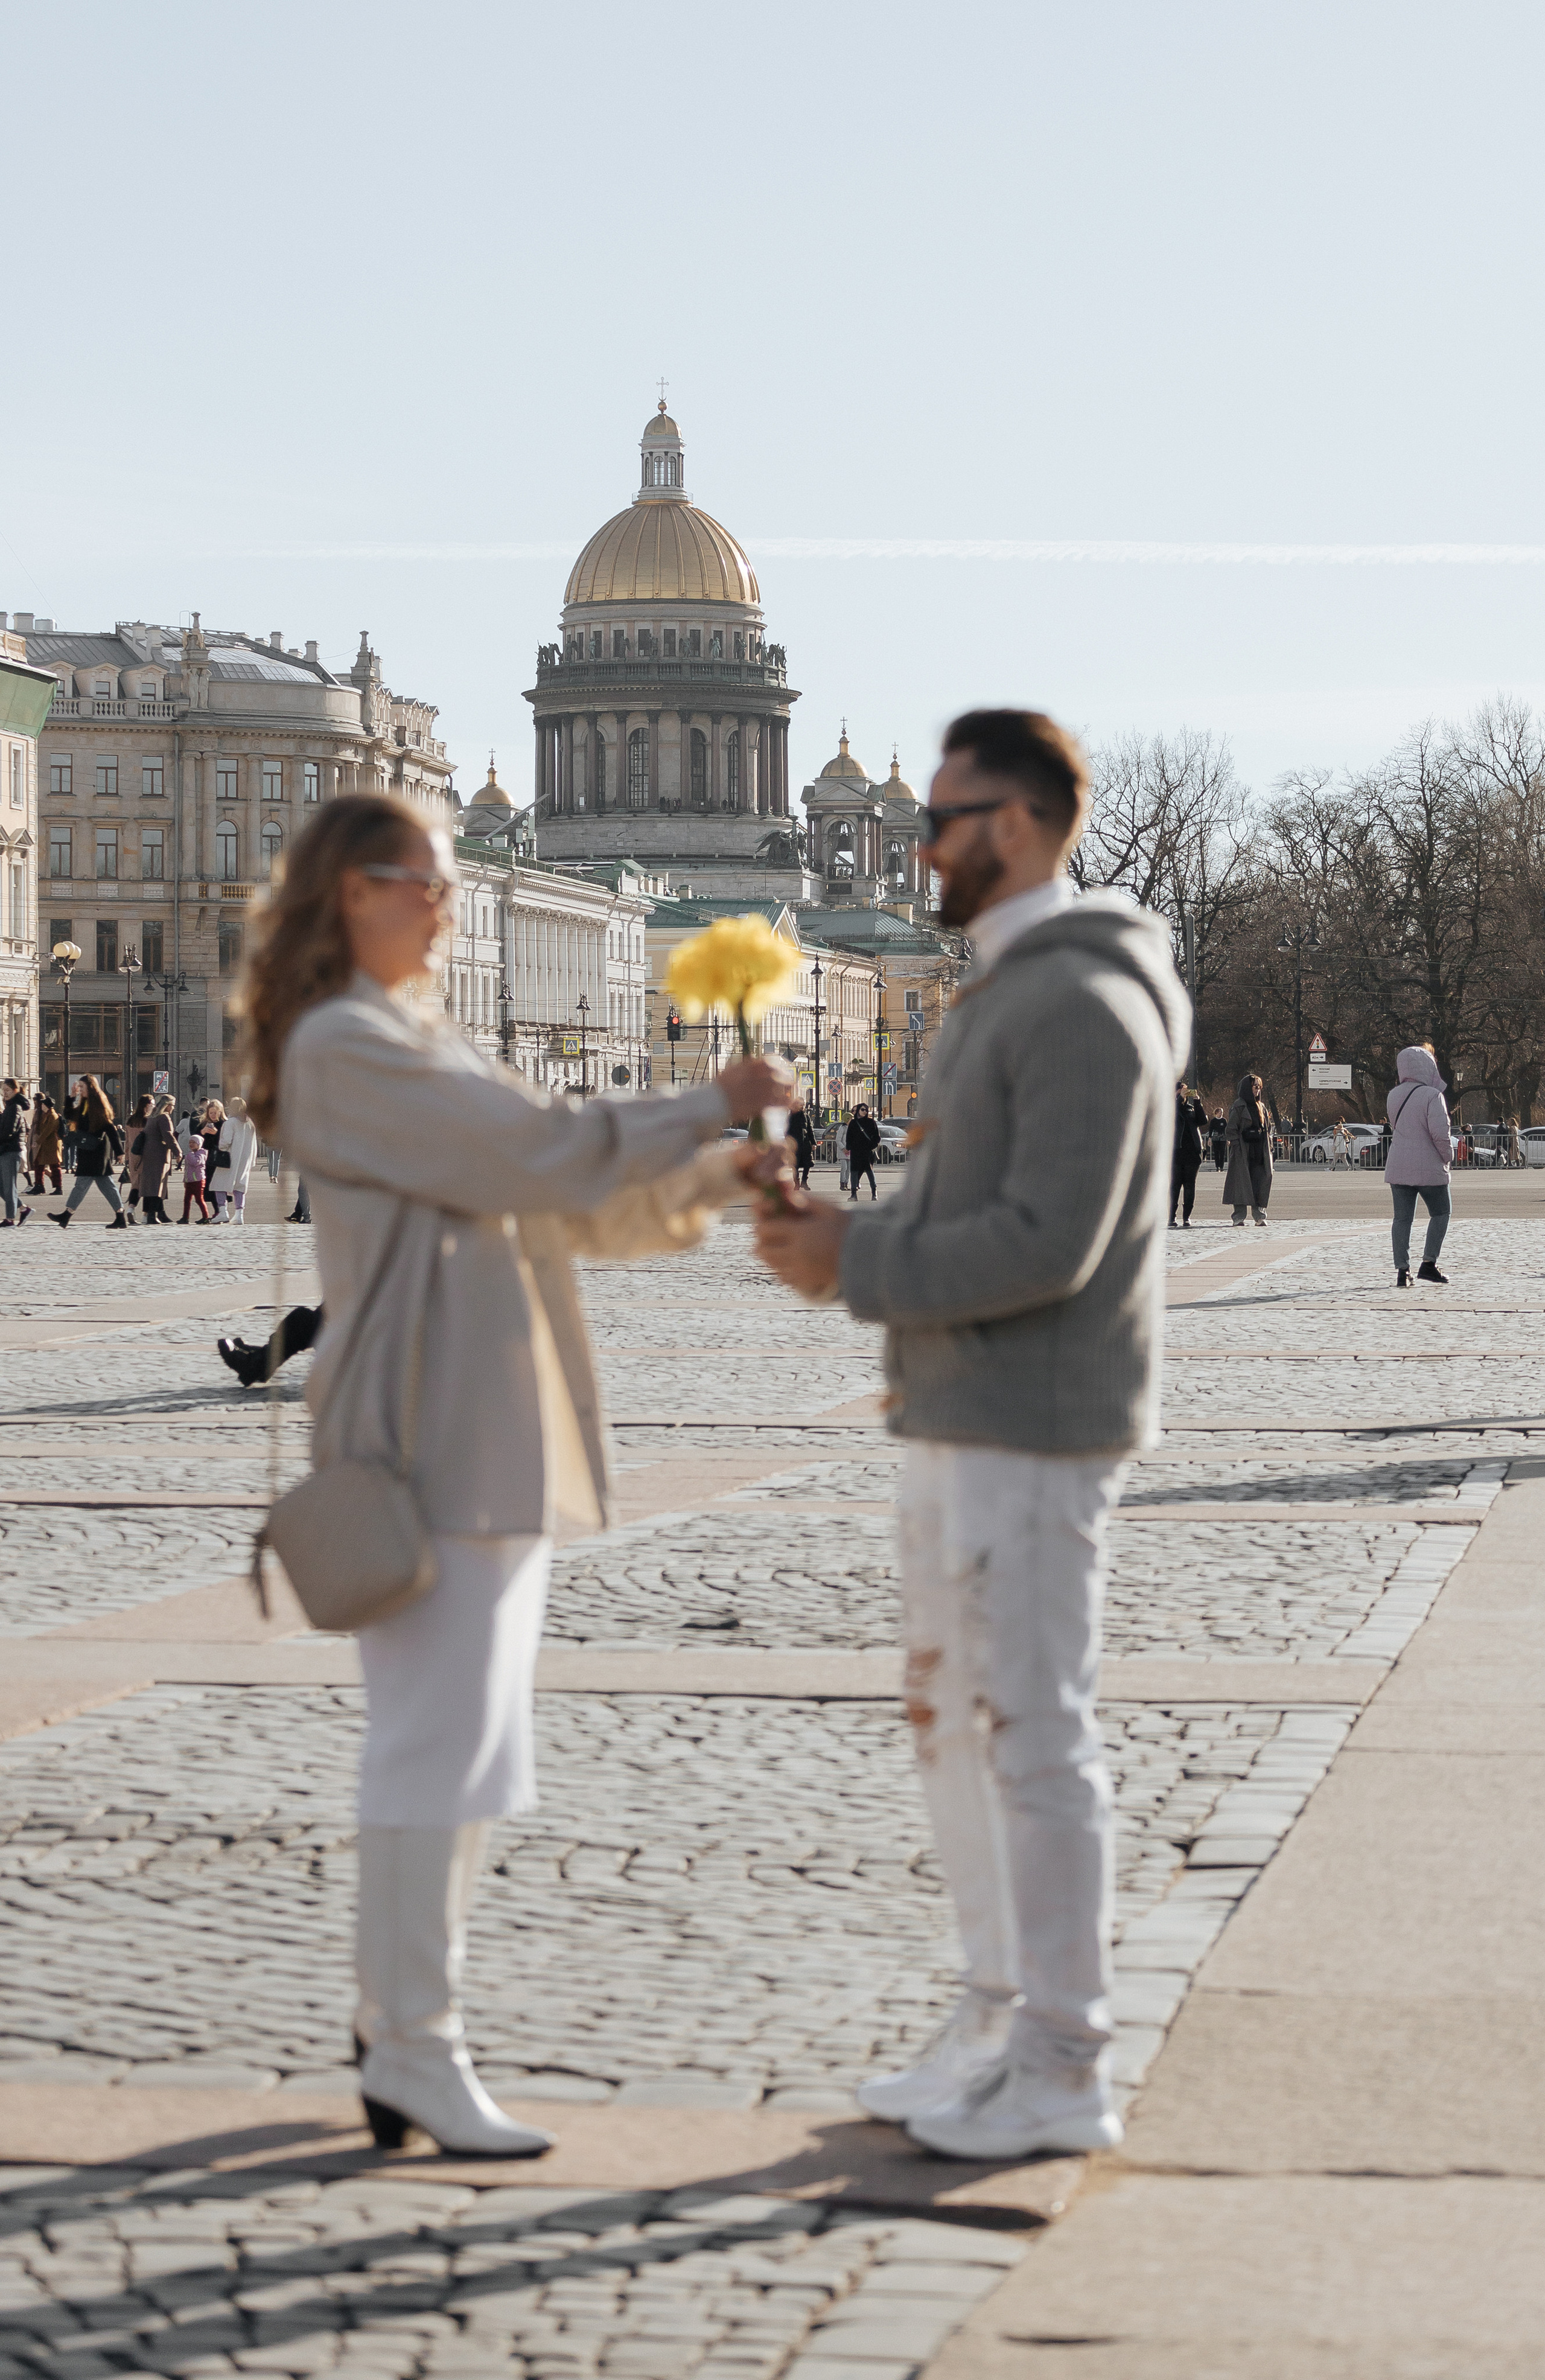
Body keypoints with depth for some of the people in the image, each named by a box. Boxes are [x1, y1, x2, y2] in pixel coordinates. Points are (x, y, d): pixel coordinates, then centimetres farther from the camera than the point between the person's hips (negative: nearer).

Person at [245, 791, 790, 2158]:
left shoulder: (425, 1048, 21)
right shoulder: (344, 1047, -10)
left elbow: (572, 1209, 20)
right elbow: (537, 1152, -17)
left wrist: (708, 1175, 6)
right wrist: (704, 1110, -10)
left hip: (496, 1443, 10)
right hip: (431, 1439, -10)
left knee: (462, 1750, 11)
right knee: (440, 1748, -8)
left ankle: (397, 2038, 18)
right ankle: (420, 2057, -4)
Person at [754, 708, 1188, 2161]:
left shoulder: (1084, 1005, -17)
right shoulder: (1001, 996, 16)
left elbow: (1048, 1244, -24)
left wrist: (859, 1266, -16)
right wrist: (852, 1238, 7)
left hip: (1030, 1429, -10)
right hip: (957, 1421, 10)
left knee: (1031, 1732, -5)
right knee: (953, 1720, 14)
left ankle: (1062, 2072, 3)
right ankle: (998, 2026, 23)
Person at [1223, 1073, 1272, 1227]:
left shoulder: (1261, 1106, 16)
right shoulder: (1239, 1106, -4)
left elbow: (1267, 1127, 21)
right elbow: (1232, 1128, -8)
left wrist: (1269, 1145, 11)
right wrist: (1236, 1146, -15)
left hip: (1260, 1150, 6)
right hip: (1243, 1151, -6)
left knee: (1261, 1181, 1)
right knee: (1241, 1180, -6)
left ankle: (1259, 1215, 6)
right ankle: (1239, 1216, -4)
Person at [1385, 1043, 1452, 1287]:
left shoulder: (1393, 1096, 5)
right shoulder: (1432, 1096, -15)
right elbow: (1440, 1133, -19)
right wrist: (1446, 1156, -3)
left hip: (1397, 1168, 5)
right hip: (1429, 1168, -5)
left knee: (1402, 1218, 7)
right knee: (1441, 1212, 13)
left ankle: (1402, 1270, 3)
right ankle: (1428, 1263, 4)